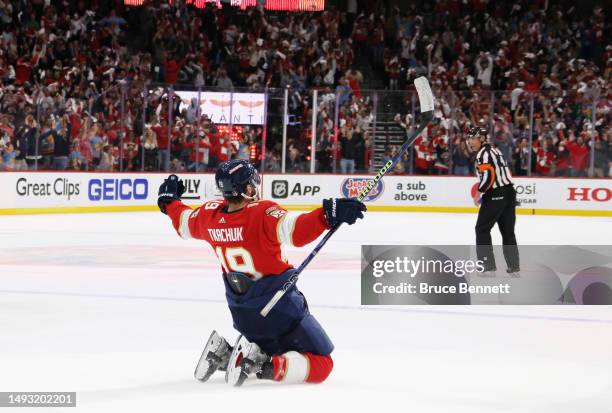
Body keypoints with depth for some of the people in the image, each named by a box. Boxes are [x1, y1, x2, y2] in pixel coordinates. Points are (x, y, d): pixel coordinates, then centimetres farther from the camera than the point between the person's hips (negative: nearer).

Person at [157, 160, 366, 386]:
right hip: (280, 308, -8)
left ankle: (223, 354, 6)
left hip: (241, 314, 8)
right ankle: (259, 365, -20)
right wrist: (328, 215, -44)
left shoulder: (210, 214, -2)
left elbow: (184, 223, 19)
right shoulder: (263, 213, -21)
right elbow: (296, 231, -39)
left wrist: (169, 201, 38)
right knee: (321, 365, -2)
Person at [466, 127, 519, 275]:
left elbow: (488, 175, -21)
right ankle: (514, 267, 12)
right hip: (509, 192, 9)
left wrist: (478, 193, -12)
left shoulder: (483, 153, -9)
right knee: (508, 231, 12)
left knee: (482, 228, 0)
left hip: (496, 196, -9)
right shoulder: (494, 150, 21)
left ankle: (488, 265, -5)